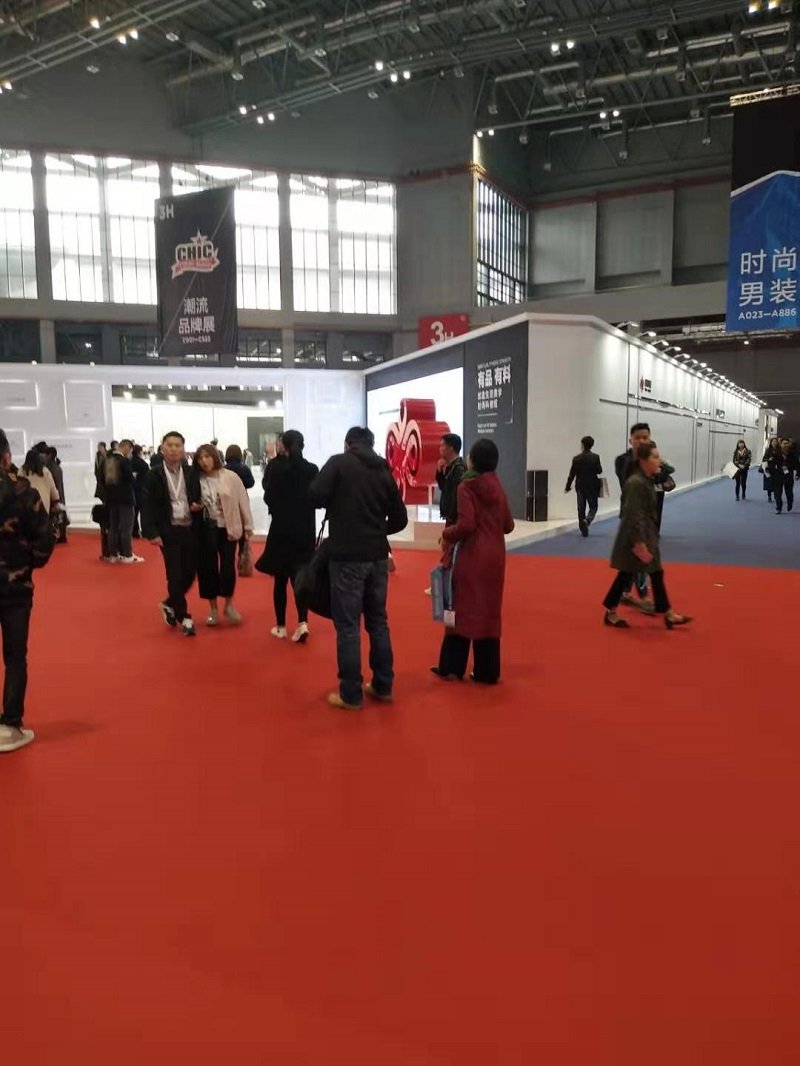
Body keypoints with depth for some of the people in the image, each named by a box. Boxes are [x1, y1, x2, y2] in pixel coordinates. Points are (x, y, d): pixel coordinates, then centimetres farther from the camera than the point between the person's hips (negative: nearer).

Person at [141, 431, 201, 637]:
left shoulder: (192, 473, 6)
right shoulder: (155, 475, -4)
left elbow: (199, 498, 15)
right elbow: (147, 505, -7)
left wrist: (198, 506, -10)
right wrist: (151, 533, -14)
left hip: (191, 530, 4)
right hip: (169, 532, -3)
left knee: (190, 573, 8)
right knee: (175, 575, 0)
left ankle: (169, 604, 33)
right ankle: (184, 617, 12)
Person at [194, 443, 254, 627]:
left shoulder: (230, 477, -6)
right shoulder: (197, 480, -2)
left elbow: (243, 502, -2)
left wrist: (248, 526, -1)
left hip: (228, 528, -1)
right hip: (206, 529, 2)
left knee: (228, 567, -2)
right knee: (208, 568, 6)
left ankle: (229, 605, 21)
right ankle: (213, 608, 21)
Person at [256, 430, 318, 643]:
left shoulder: (279, 469, -10)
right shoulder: (313, 470, -3)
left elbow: (269, 498, -5)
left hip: (282, 529, -2)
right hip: (305, 531, 2)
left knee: (280, 579, 10)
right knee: (300, 577, 9)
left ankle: (281, 627, 16)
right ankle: (302, 622, -9)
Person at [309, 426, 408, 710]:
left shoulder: (339, 463, -4)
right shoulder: (384, 471, 9)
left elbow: (315, 496, -16)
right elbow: (400, 519, 11)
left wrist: (336, 503, 4)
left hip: (347, 555, -5)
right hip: (378, 555, 5)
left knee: (348, 625, 1)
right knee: (378, 621, 15)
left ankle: (351, 694, 7)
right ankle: (383, 686, 23)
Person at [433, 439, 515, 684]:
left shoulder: (467, 486, -10)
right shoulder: (497, 487, 8)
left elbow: (466, 524, -19)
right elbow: (508, 525, 12)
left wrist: (447, 535, -2)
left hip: (472, 555, -5)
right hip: (495, 554, 5)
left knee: (464, 608, 4)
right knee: (490, 610, 10)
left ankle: (452, 667, 11)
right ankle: (487, 671, 14)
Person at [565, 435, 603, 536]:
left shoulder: (577, 458, -6)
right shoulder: (595, 457, -8)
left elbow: (572, 474, -5)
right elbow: (599, 471, -6)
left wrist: (568, 487, 3)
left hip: (580, 486, 1)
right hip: (592, 487, -1)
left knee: (581, 509, 8)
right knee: (593, 507, 11)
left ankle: (583, 530, 9)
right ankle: (587, 520, -18)